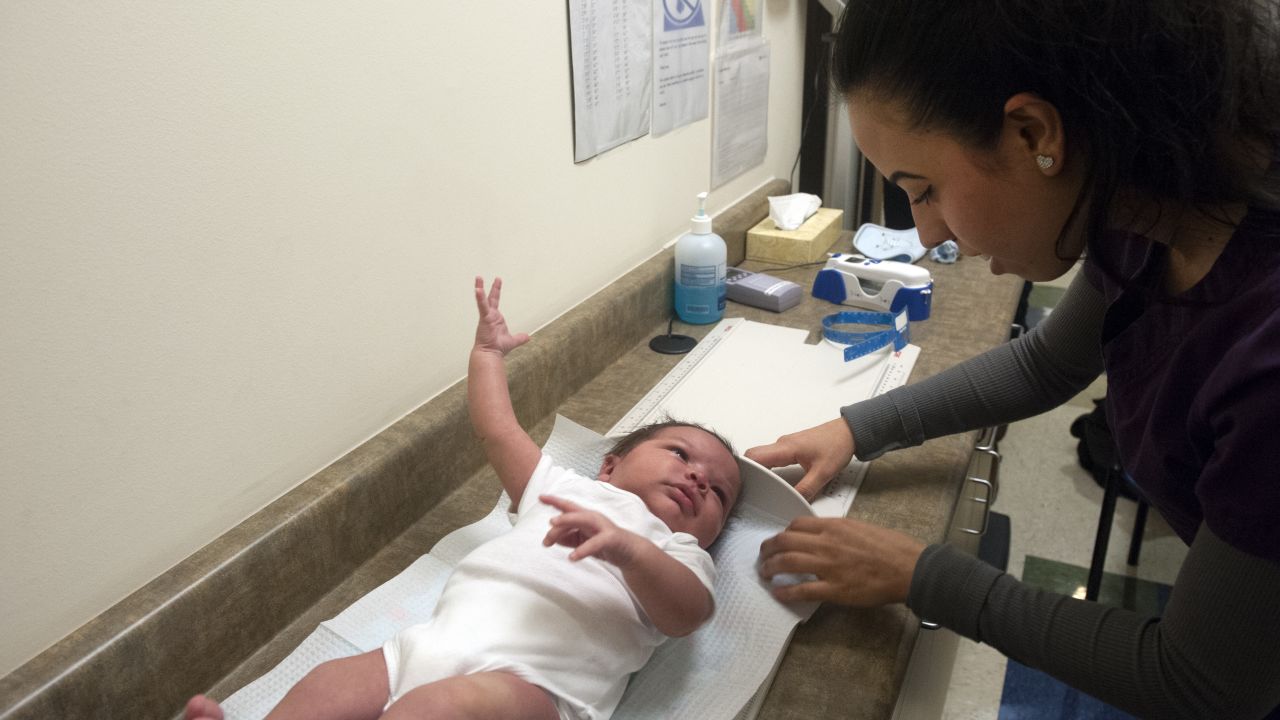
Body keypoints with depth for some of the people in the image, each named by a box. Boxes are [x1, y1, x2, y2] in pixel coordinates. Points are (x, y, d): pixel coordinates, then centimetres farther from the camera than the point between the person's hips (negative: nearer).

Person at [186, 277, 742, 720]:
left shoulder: (679, 554, 16)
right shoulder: (569, 490, 29)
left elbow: (688, 613, -6)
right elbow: (497, 432, 33)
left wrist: (627, 547, -24)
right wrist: (488, 351, 37)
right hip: (434, 641, 6)